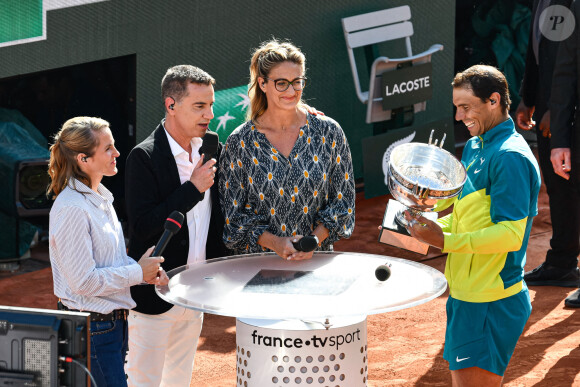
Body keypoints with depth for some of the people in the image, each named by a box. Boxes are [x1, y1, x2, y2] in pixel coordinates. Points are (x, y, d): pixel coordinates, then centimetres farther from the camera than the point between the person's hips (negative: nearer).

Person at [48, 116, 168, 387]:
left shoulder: (99, 197, 10)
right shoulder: (72, 209, -21)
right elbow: (83, 281, -22)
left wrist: (146, 271, 0)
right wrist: (138, 272, -15)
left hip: (112, 321, 10)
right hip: (90, 328, -10)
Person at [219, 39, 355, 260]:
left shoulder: (328, 132, 4)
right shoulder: (240, 142, 1)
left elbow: (343, 200, 8)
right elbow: (232, 213, 3)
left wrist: (315, 239, -8)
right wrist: (275, 242, -11)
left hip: (316, 257, 1)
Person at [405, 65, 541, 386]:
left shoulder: (510, 157, -17)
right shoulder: (474, 147, 13)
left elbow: (510, 234, -23)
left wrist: (445, 241, -26)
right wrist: (435, 226, 3)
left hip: (491, 304, -9)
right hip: (467, 294, 9)